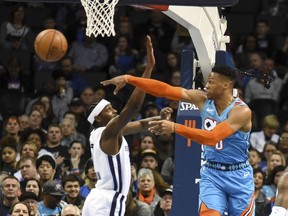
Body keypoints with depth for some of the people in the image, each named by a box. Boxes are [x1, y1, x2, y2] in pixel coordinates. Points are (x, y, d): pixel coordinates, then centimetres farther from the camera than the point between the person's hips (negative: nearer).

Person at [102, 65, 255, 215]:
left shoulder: (241, 111, -20)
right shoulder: (203, 99, -3)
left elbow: (212, 138, -32)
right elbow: (165, 90, -6)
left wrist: (175, 128, -36)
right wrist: (128, 79, -12)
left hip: (239, 176, -3)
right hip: (211, 174, 3)